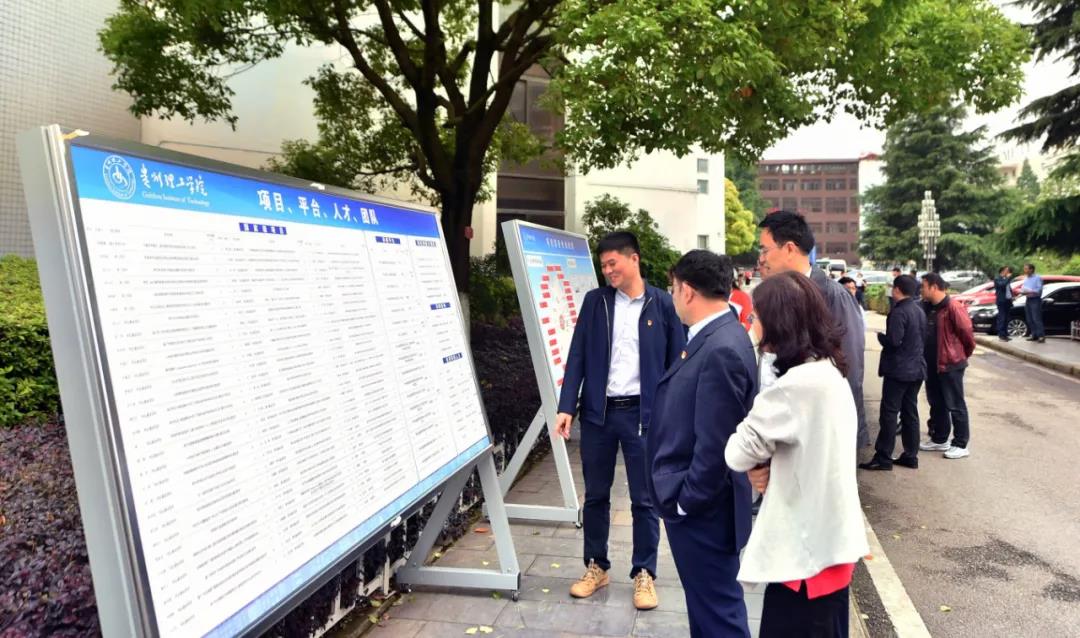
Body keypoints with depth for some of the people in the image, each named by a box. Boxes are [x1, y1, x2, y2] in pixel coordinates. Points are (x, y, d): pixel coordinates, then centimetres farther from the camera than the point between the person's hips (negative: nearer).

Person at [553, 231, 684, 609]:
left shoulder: (662, 304, -1)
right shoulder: (594, 301, 4)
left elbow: (676, 362, 1)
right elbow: (577, 356, 3)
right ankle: (596, 567, 28)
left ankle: (644, 574, 22)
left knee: (644, 499, 6)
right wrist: (566, 406, -5)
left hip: (642, 412, -2)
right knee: (595, 494, 12)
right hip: (598, 410, 2)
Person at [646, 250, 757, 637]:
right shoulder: (714, 337, 6)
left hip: (701, 510, -10)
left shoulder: (721, 350, -25)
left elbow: (716, 445, -26)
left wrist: (685, 502, -15)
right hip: (693, 502, 10)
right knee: (706, 603, 25)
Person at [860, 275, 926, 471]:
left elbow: (894, 341, -23)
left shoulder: (899, 312, -18)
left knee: (889, 413, -5)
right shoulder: (920, 311, 11)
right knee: (910, 412, 13)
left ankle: (883, 457, -2)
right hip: (916, 368, 9)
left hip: (898, 370, -9)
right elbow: (922, 337, 17)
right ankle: (911, 456, 17)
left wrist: (880, 335, -6)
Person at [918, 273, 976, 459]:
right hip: (931, 364, 8)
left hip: (950, 364, -8)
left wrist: (964, 354, 0)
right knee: (936, 403, 16)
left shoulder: (952, 307, -17)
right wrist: (925, 356, 14)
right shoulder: (927, 307, 8)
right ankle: (939, 439, 27)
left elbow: (967, 332, -13)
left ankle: (961, 445, 9)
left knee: (955, 405, 1)